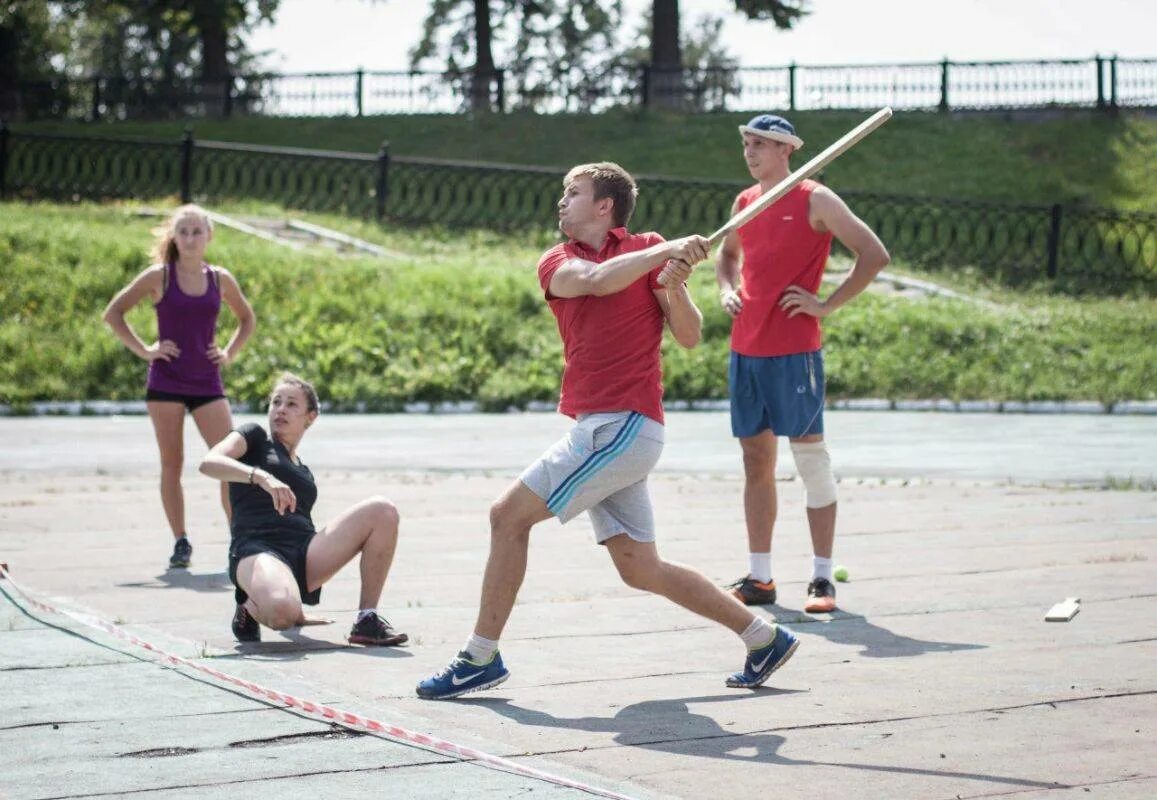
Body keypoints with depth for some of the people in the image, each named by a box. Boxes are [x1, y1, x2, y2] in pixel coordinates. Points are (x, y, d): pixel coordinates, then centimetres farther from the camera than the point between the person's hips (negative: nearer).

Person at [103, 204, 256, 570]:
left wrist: (229, 353, 7)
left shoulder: (220, 279, 6)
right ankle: (180, 543, 7)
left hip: (207, 382, 2)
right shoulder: (159, 277, -1)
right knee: (171, 465, 1)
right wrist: (144, 350, -6)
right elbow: (113, 313, 2)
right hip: (166, 381, -2)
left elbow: (247, 319, 22)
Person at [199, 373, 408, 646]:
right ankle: (250, 609, -2)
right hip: (257, 550, -6)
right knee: (282, 612, -41)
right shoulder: (254, 437, 12)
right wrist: (261, 477, -24)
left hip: (305, 553, 6)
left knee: (382, 510, -14)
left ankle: (367, 621, -12)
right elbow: (208, 462, -7)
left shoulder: (304, 472, 29)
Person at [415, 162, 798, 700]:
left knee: (509, 515, -11)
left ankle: (481, 657, -5)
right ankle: (762, 636, 20)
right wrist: (664, 253, -21)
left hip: (623, 426, -7)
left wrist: (675, 289, -24)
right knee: (640, 570, 9)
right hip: (599, 429, 7)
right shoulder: (555, 263, 14)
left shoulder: (650, 250, 1)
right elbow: (595, 280, -9)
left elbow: (689, 337, -5)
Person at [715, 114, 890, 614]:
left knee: (810, 456, -3)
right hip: (745, 347, 7)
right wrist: (727, 290, 13)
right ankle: (758, 578, 14)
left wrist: (827, 305, -11)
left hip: (794, 351, -6)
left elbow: (875, 256, -8)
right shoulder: (744, 202, 14)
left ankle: (822, 580, 1)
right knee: (755, 460, 8)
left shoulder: (814, 200, -5)